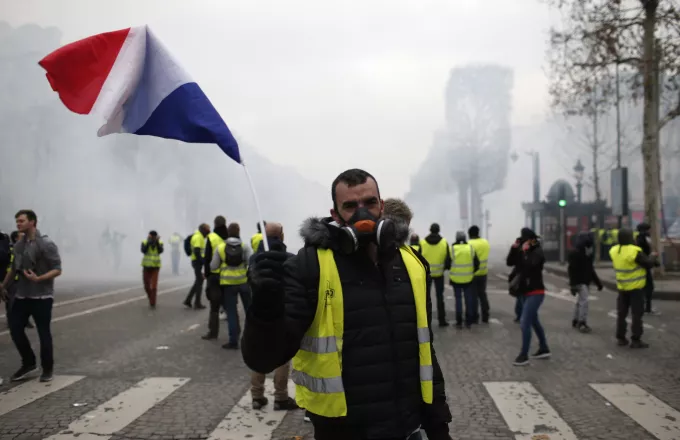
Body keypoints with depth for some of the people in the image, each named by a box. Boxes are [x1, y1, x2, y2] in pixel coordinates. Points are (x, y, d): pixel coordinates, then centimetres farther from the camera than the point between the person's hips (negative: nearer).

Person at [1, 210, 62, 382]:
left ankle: (47, 369, 17)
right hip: (22, 296, 6)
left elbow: (57, 270, -14)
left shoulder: (46, 244, -12)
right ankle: (29, 363, 22)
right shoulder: (18, 245, 7)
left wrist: (38, 279, -28)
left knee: (43, 333, 1)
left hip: (41, 296, -6)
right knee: (15, 329, 4)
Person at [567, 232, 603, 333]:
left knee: (580, 302, 14)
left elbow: (590, 270, 20)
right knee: (584, 301, -14)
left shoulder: (589, 255, 11)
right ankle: (582, 323, -10)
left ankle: (576, 321, 24)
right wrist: (573, 285, -25)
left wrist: (598, 282, 18)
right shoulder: (575, 254, -16)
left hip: (586, 282, 9)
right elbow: (572, 271, -20)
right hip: (579, 282, -9)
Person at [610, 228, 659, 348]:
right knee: (636, 314, 1)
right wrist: (653, 256, 8)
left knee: (621, 313, 13)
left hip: (622, 287, 6)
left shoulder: (614, 251, -4)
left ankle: (621, 338, 17)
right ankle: (636, 340, 2)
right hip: (636, 287, -6)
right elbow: (648, 264, -12)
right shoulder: (635, 252, -21)